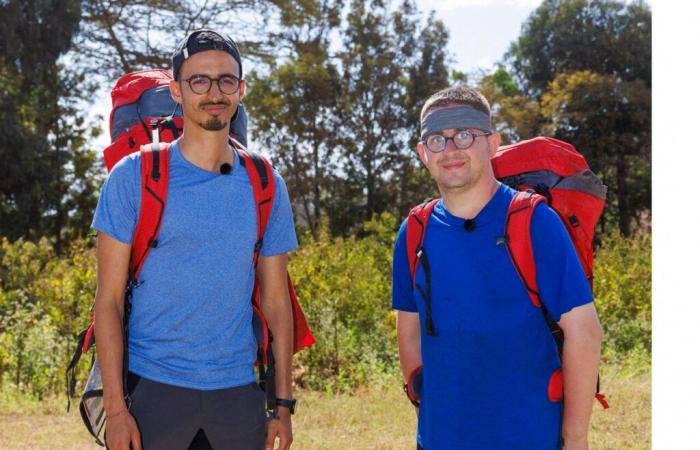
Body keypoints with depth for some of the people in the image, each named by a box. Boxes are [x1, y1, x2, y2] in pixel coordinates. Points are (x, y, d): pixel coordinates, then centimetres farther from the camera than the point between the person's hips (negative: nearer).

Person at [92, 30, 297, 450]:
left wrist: (284, 404, 3)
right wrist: (116, 407, -11)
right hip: (154, 384, -2)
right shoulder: (134, 176, -3)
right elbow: (108, 300, -5)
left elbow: (276, 301, 7)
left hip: (238, 388, 3)